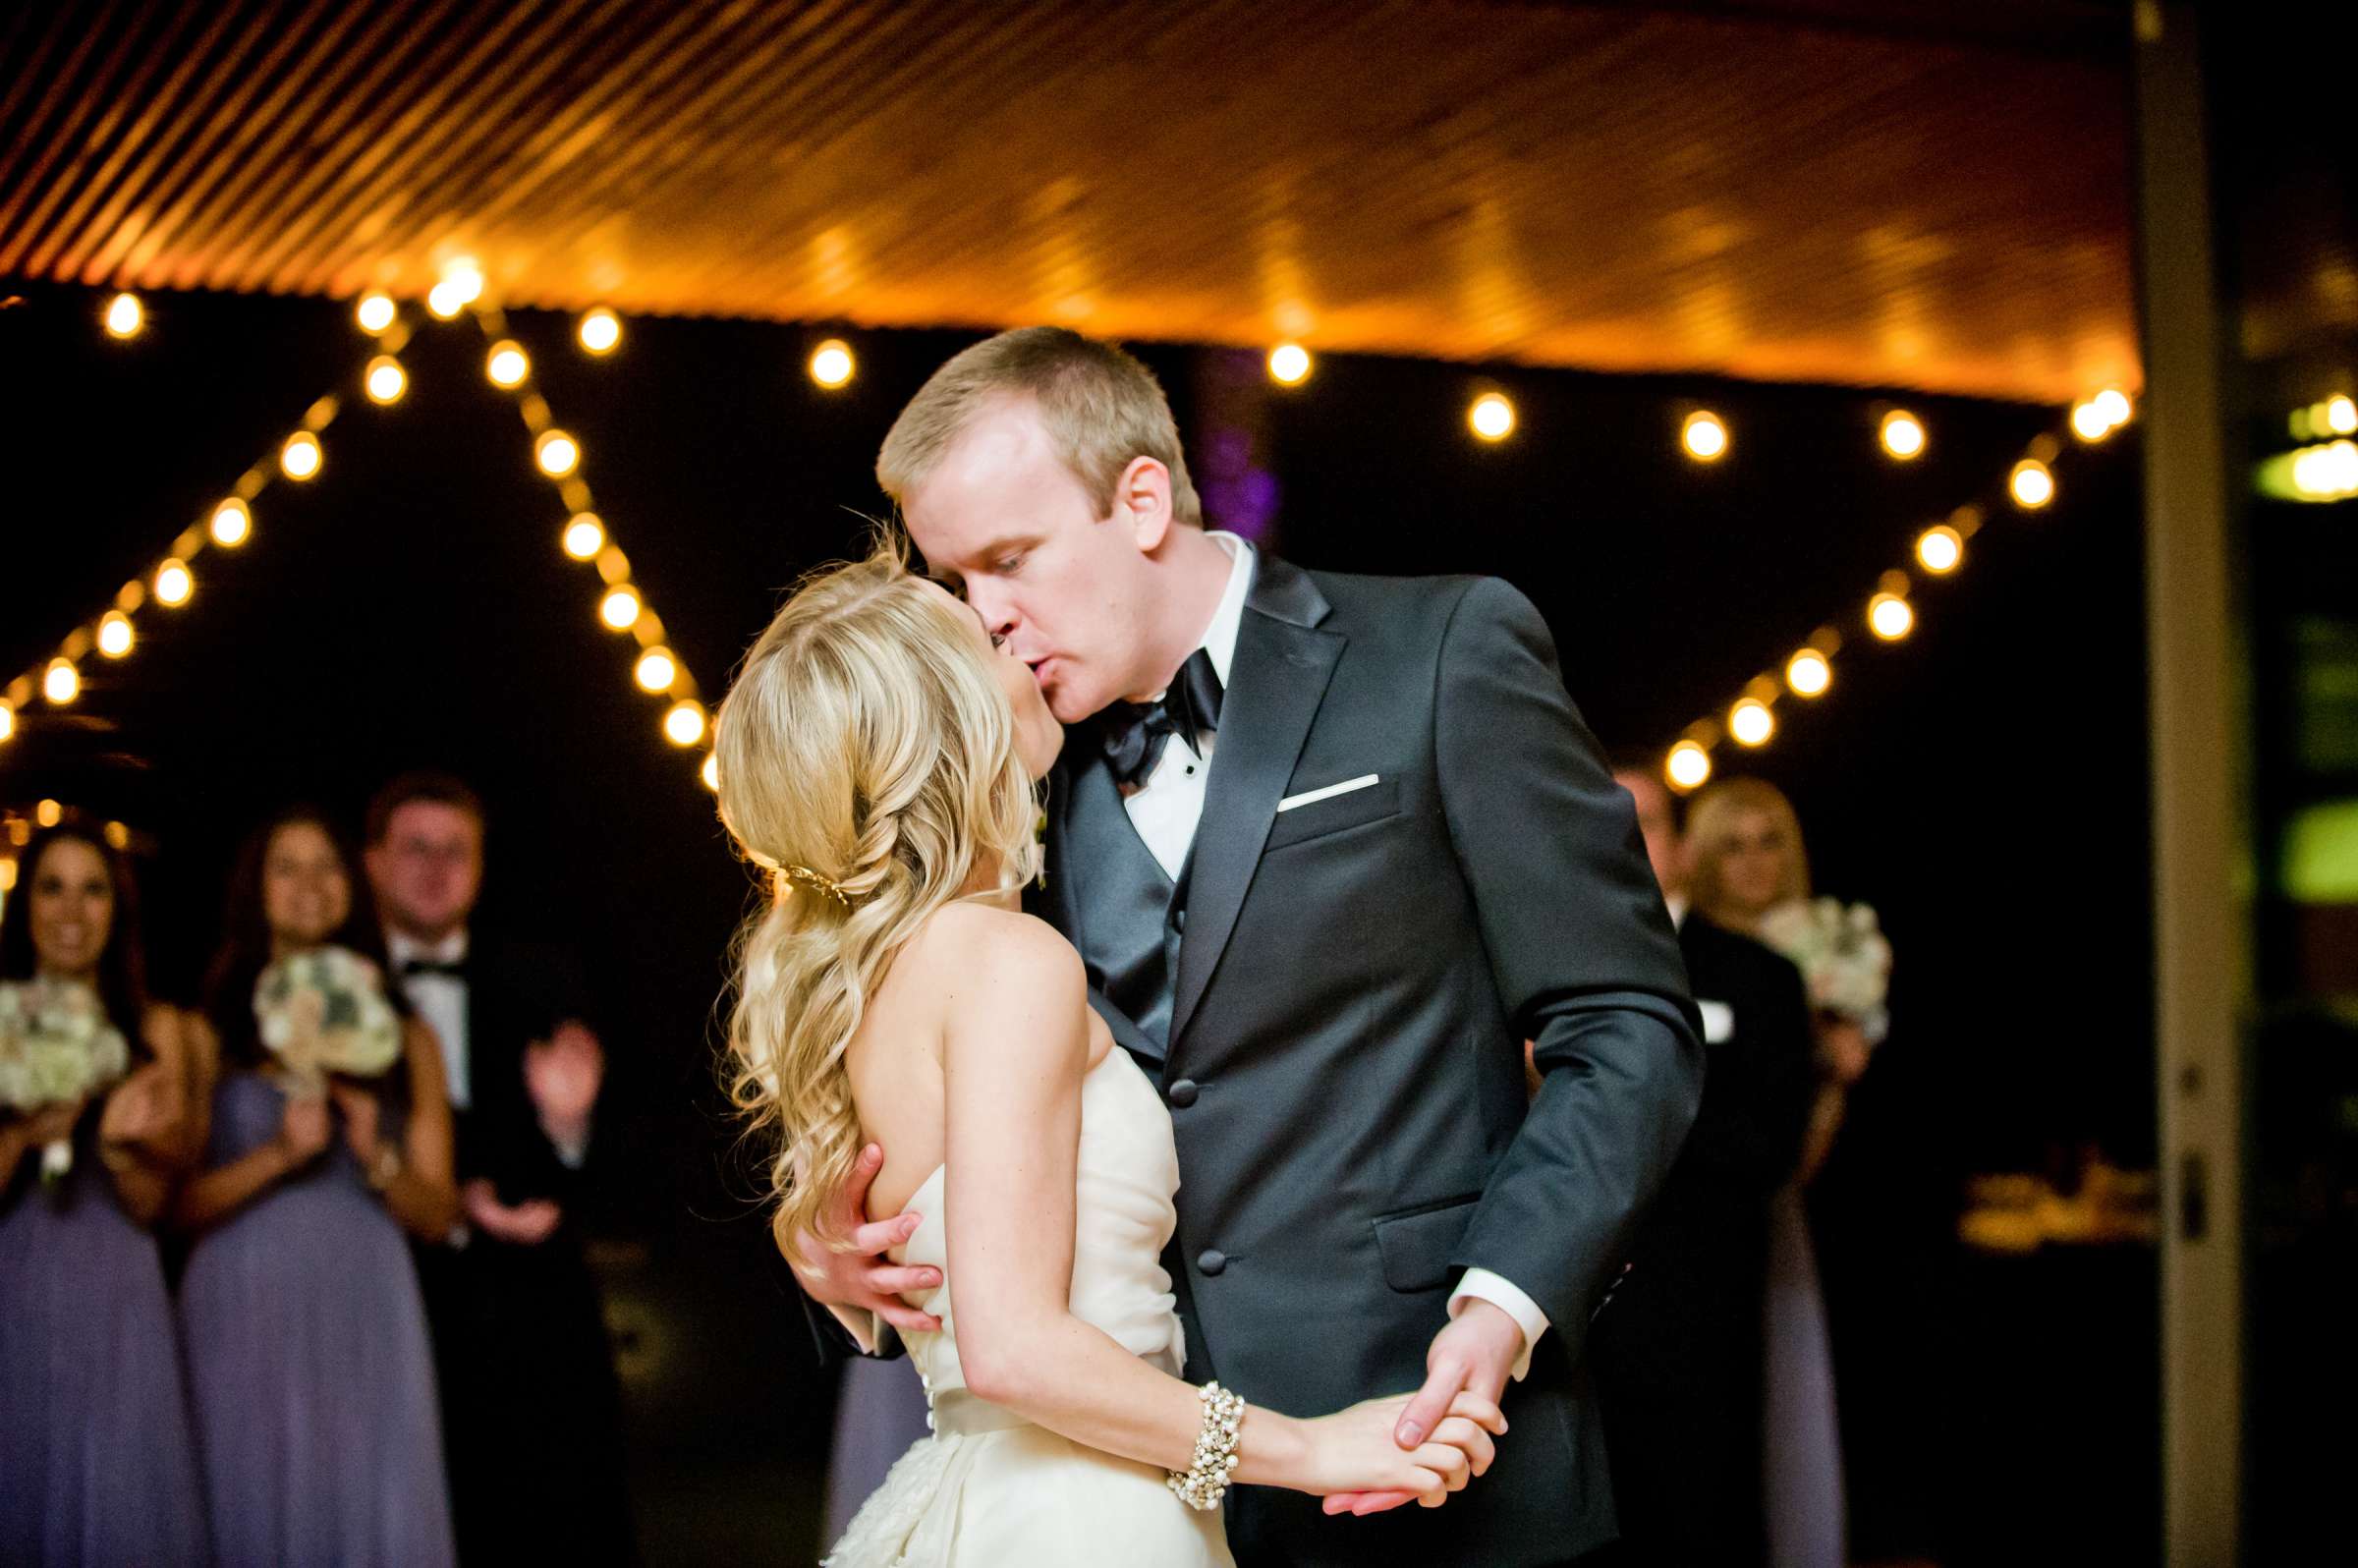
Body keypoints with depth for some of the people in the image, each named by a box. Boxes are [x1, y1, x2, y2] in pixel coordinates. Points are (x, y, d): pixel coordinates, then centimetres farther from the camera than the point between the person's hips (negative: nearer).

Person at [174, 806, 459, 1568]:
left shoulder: (404, 1039, 11)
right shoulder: (210, 1034, 6)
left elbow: (437, 1214, 8)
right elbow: (179, 1204, -2)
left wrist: (377, 1155, -9)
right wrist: (278, 1155, -14)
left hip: (366, 1312, 1)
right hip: (244, 1311, -1)